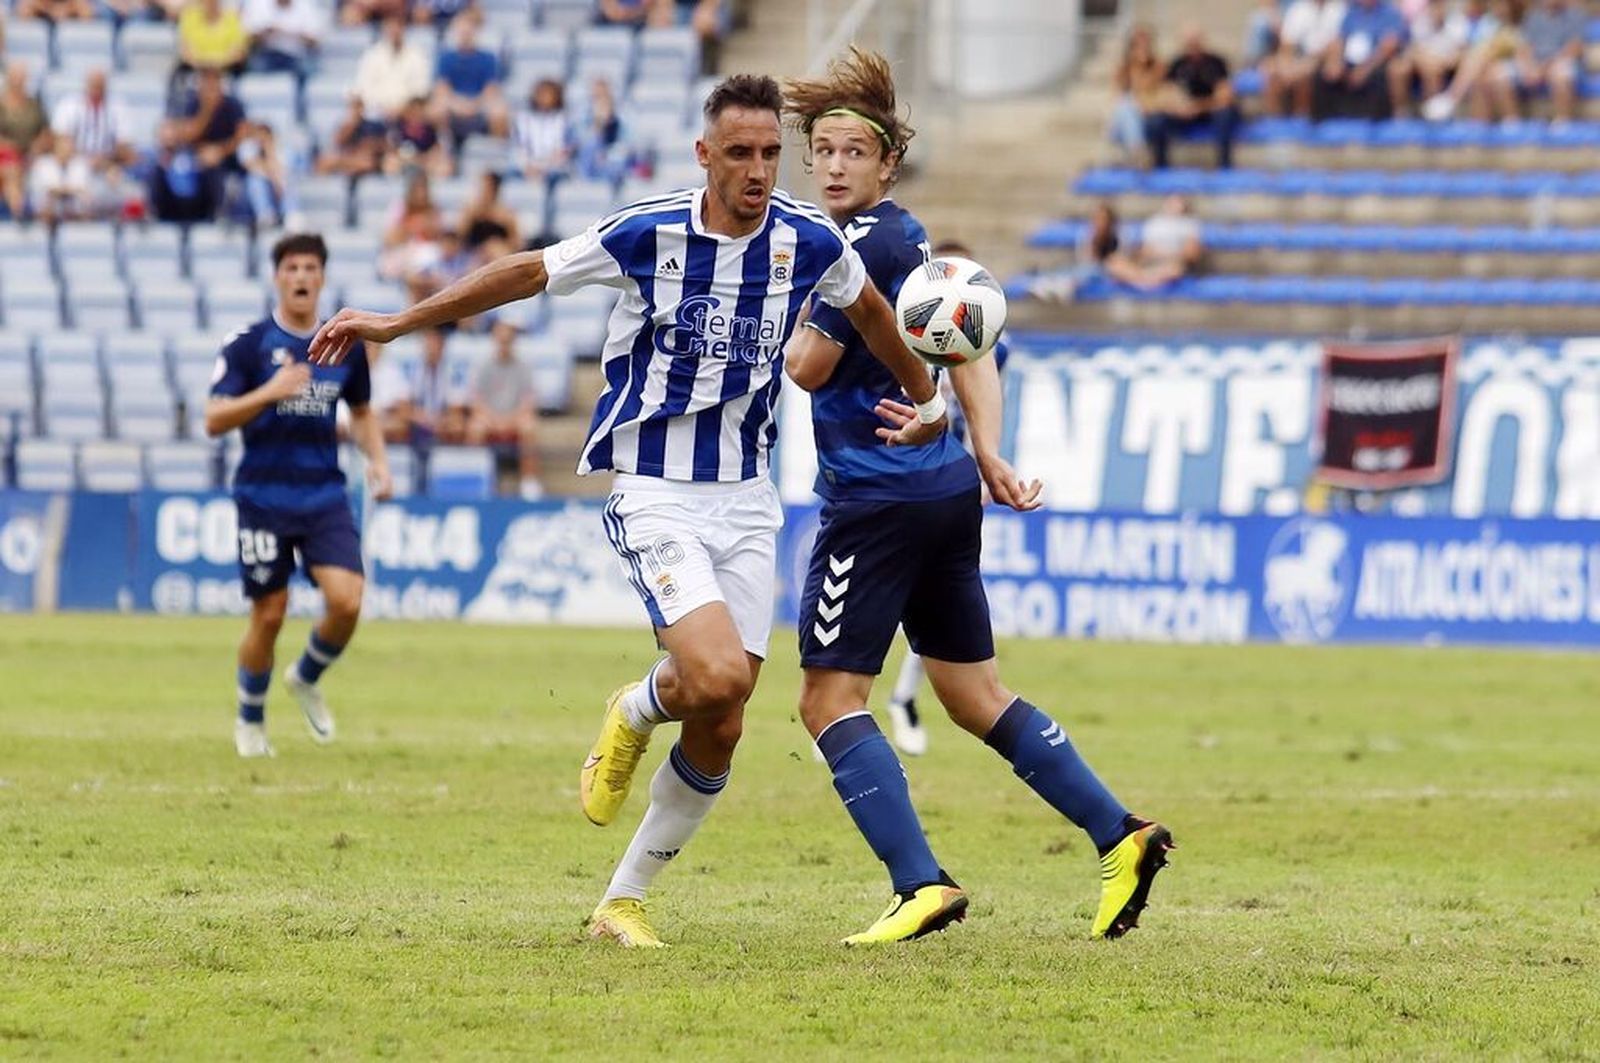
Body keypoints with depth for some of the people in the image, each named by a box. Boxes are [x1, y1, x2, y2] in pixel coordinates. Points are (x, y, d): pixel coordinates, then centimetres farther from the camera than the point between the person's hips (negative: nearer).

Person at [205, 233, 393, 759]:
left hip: (325, 498, 3)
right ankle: (250, 720, 25)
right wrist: (269, 392, -27)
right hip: (264, 499, -3)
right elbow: (214, 420, -12)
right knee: (269, 615, 1)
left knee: (346, 602, -14)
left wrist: (377, 459, 5)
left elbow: (361, 413, 23)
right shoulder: (247, 344, -5)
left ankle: (306, 678, 17)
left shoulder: (345, 345, 7)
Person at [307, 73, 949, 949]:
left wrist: (926, 397, 29)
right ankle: (636, 713, 11)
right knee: (716, 676, -26)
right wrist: (396, 324, 5)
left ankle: (623, 902, 16)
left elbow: (868, 310, 20)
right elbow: (526, 274, 0)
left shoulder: (810, 241, -3)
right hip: (655, 495, -4)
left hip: (746, 499, 4)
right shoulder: (648, 234, -11)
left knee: (720, 731, 0)